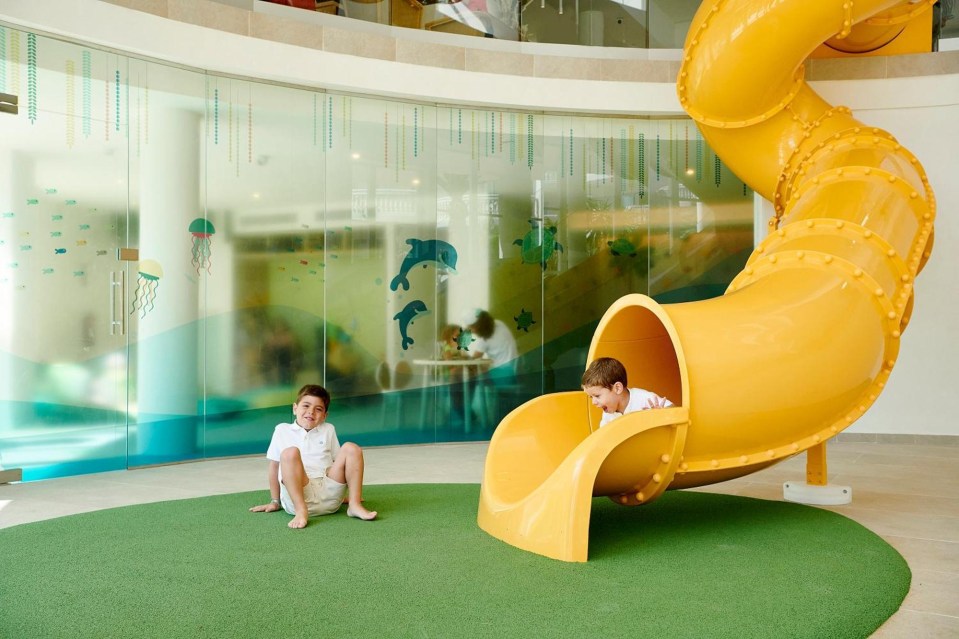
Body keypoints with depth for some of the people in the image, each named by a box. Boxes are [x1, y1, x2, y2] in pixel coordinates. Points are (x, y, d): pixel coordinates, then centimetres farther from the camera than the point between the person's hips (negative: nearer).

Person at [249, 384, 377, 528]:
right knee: (290, 453, -28)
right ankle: (301, 511, -33)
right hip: (296, 496, -3)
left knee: (351, 448, -12)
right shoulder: (282, 430, 14)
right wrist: (275, 502, 17)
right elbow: (274, 467, 16)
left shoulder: (328, 430, 20)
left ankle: (355, 505, -14)